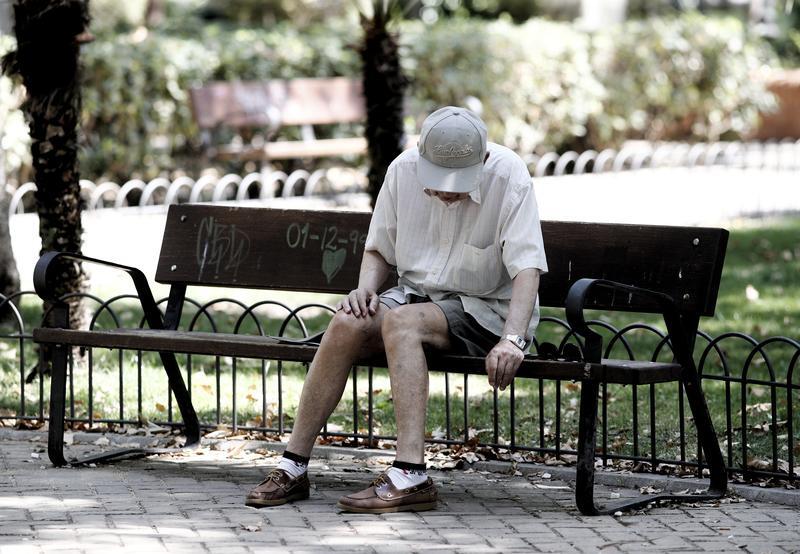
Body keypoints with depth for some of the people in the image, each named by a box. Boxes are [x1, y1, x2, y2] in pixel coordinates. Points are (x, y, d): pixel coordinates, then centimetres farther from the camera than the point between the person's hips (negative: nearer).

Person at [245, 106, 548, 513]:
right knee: (348, 323, -25)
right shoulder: (403, 170, -3)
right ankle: (293, 467, -20)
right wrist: (367, 287, -11)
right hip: (415, 293, 5)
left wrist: (512, 339, -36)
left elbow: (527, 268, -22)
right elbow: (379, 249, 11)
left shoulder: (508, 176, -16)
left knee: (400, 320, -33)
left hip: (486, 308, -4)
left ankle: (410, 475, -41)